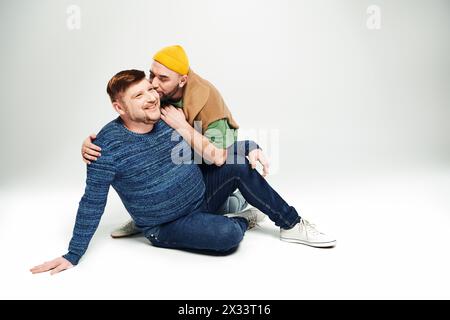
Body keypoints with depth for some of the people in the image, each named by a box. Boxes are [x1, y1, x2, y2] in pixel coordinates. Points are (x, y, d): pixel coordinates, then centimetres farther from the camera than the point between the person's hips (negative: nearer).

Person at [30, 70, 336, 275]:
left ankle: (292, 224, -3)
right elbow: (92, 203, -11)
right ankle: (240, 221, 6)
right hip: (167, 226, -5)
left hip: (203, 194, 6)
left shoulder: (167, 117, -4)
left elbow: (215, 157, -1)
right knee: (228, 234, -32)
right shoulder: (109, 145, -17)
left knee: (241, 160, -15)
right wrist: (73, 255, -10)